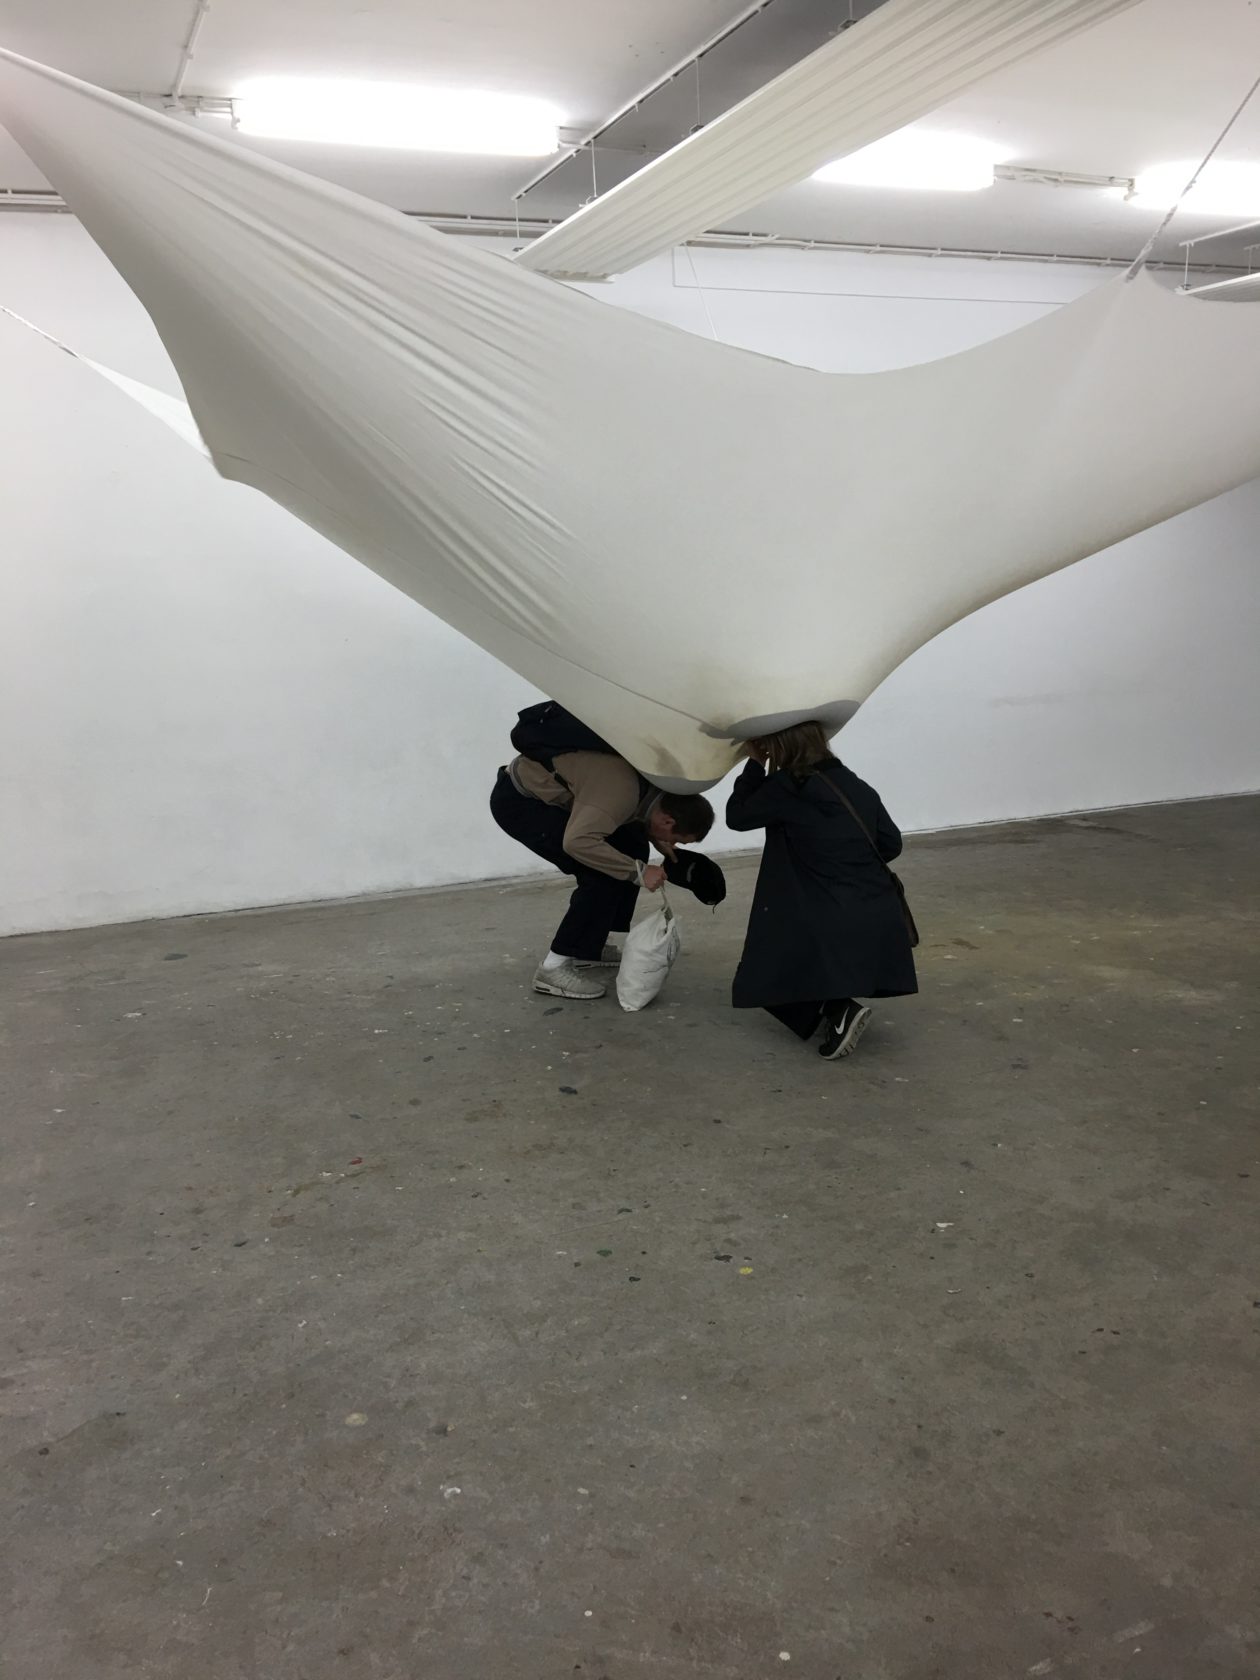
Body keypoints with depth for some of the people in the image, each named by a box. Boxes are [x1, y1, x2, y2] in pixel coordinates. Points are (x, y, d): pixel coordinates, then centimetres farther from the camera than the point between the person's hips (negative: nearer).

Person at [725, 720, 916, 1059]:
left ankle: (838, 1009, -6)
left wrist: (755, 765, 9)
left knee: (760, 978, 13)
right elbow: (891, 844, 15)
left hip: (833, 931, -7)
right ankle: (838, 1007, 14)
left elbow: (736, 817, 5)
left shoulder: (784, 789, -9)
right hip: (881, 924, 7)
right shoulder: (857, 786, 9)